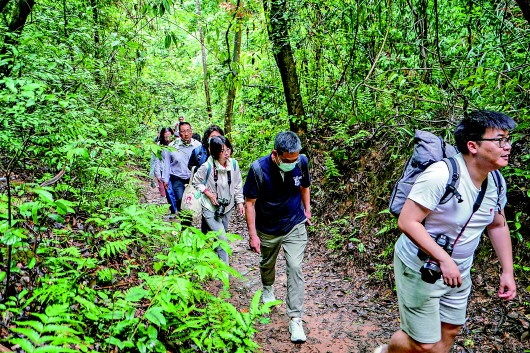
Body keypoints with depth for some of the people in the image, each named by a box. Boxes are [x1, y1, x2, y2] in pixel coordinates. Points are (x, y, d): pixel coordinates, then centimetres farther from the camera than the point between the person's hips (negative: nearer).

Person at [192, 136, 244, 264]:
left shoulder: (233, 163, -8)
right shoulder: (207, 166, -22)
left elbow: (238, 184, 5)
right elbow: (197, 181, -6)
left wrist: (239, 202, 5)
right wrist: (209, 194, -16)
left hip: (227, 207, 5)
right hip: (211, 208, -5)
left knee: (221, 235, 21)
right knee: (222, 240, -12)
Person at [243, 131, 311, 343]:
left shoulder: (302, 162, -17)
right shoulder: (259, 169, -25)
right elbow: (250, 202, -17)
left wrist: (307, 210, 12)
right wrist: (253, 234, -17)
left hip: (295, 226, 0)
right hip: (267, 229, 0)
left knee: (295, 268, -9)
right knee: (267, 264, 22)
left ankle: (295, 319, -1)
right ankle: (268, 289, 55)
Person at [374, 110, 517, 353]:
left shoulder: (497, 183, -3)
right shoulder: (440, 176, -29)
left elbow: (498, 226, 12)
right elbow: (407, 222, -29)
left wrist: (508, 271, 8)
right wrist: (444, 260, -31)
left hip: (458, 271, 8)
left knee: (450, 331, 21)